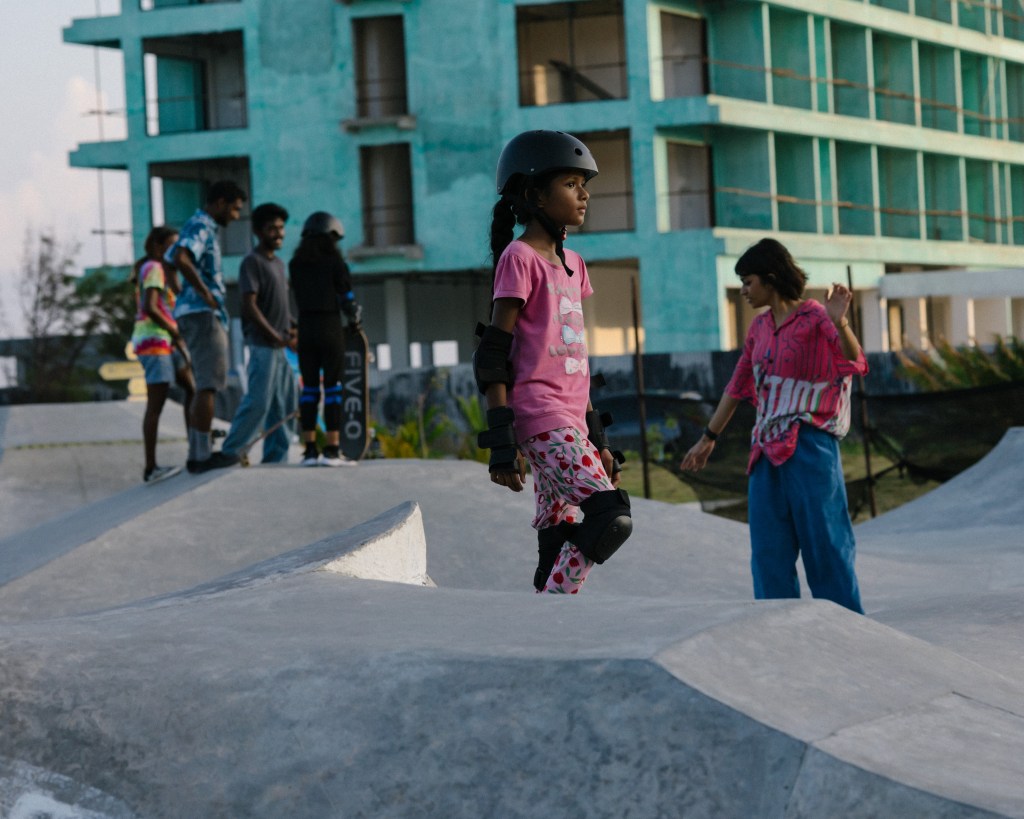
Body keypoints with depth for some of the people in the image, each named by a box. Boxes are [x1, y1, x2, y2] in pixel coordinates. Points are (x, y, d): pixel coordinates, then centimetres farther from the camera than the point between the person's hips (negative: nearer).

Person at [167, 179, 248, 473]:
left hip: (201, 315, 11)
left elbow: (171, 258, 35)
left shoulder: (204, 228, 21)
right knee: (208, 385, -11)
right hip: (203, 314, -11)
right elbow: (181, 259, -30)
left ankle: (196, 454, 13)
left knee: (206, 386, 12)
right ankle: (203, 454, -13)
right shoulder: (200, 227, -11)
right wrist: (206, 294, -21)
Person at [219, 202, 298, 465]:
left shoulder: (278, 263, 19)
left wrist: (292, 330, 9)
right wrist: (276, 337, -17)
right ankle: (230, 452, -8)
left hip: (281, 347, 9)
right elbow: (250, 306, -15)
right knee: (258, 402, -13)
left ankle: (276, 458, 10)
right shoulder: (252, 262, -8)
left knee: (282, 405, 7)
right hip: (262, 344, -9)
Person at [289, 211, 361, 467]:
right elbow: (347, 298, -4)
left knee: (309, 388, 7)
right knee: (333, 387, -1)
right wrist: (355, 318, 16)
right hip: (330, 328, -4)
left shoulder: (295, 264, 6)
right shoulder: (334, 261, -6)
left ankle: (310, 449, 5)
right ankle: (332, 449, -5)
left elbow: (300, 297, 8)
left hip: (305, 328, 4)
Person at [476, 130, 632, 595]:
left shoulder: (571, 263, 19)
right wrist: (501, 438, -16)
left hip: (569, 422, 9)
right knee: (611, 516, -19)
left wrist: (596, 436, 21)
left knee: (560, 543, 4)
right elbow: (493, 354, -9)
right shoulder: (519, 257, -6)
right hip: (539, 418, -9)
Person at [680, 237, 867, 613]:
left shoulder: (815, 318, -6)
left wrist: (839, 323, -42)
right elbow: (737, 386, 23)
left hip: (808, 444, -7)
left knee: (824, 542, -6)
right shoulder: (760, 328, 15)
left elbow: (855, 363, -23)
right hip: (768, 449, 7)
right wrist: (708, 438, 25)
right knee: (769, 550, 4)